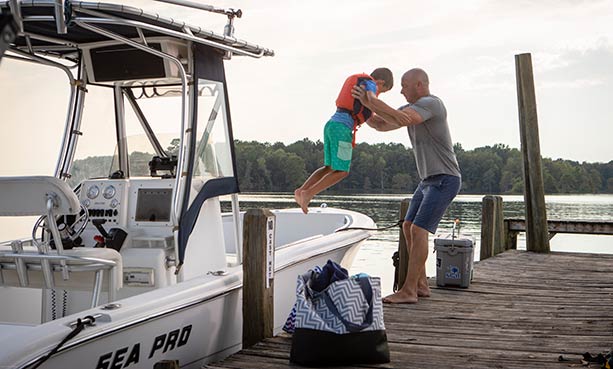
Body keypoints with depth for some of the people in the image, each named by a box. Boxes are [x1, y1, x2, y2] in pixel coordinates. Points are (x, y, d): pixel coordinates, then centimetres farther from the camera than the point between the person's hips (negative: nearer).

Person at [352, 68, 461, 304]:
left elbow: (399, 120, -33)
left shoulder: (432, 103, -18)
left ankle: (408, 291, -14)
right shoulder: (412, 108, 14)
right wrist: (364, 106, -3)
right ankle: (421, 285, 16)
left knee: (418, 231, -16)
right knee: (408, 228, 10)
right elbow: (381, 125, 14)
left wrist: (371, 101, -23)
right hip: (430, 180, 10)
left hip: (445, 181, -10)